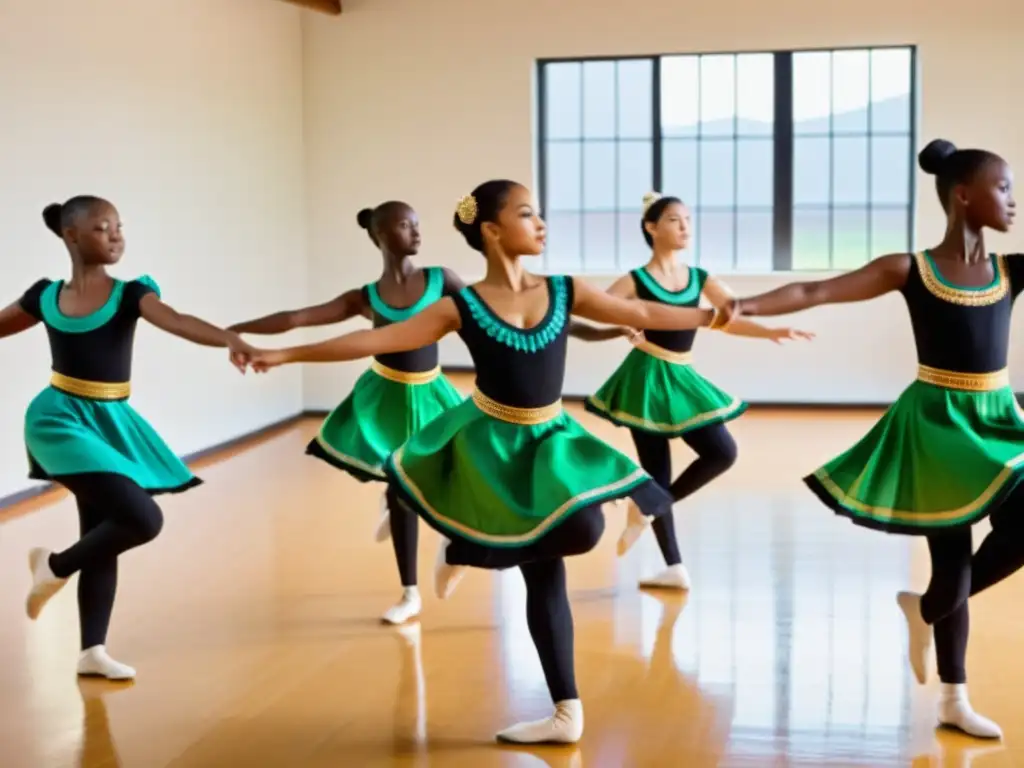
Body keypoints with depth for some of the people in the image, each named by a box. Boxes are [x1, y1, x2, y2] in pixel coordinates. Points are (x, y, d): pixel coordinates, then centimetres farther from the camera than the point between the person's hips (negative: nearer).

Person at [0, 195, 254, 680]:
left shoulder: (130, 293, -2)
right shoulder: (45, 297, 0)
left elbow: (176, 321, -21)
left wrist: (230, 339, -40)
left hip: (110, 422, 3)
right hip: (60, 418, -3)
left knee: (104, 532, 9)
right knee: (143, 519, -18)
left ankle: (92, 652, 21)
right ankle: (56, 567, 8)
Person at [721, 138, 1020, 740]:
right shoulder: (910, 271, -7)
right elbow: (816, 292, -12)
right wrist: (745, 306, -23)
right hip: (937, 421, -4)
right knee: (952, 555, -3)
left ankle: (926, 610, 17)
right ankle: (954, 697, 18)